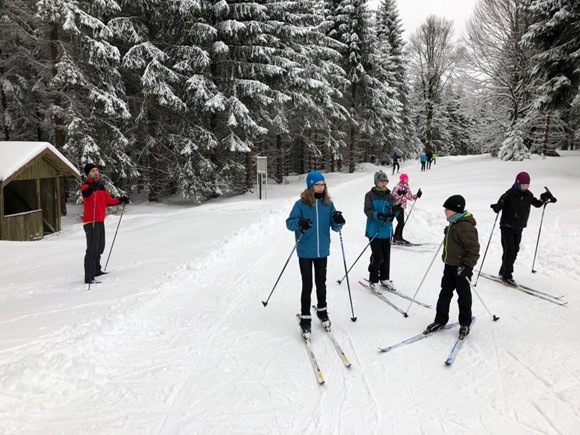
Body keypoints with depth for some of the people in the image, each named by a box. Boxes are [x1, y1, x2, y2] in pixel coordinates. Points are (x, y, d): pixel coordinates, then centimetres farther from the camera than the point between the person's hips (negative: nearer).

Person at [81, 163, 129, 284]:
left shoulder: (101, 186, 14)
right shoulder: (86, 185, -11)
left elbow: (108, 201, 24)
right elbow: (85, 193, -37)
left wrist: (120, 200, 15)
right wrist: (92, 188, -57)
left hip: (100, 221, 9)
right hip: (91, 221, -9)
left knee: (100, 247, 20)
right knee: (92, 249, -13)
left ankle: (96, 270, 36)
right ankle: (88, 277, -12)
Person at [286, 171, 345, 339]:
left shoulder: (328, 204, 2)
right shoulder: (301, 204, -9)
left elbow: (335, 227, 4)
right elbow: (289, 222, -10)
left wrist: (338, 221, -19)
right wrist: (299, 223, -31)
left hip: (322, 251, 3)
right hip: (305, 252, -3)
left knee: (321, 283, 16)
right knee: (307, 285, 0)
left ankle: (322, 310, 37)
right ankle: (305, 318, 13)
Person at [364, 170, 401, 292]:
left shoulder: (390, 196, 9)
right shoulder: (370, 195, -2)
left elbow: (392, 212, 1)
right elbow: (368, 211, -13)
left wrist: (396, 210, -22)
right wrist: (379, 215, -30)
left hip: (386, 230, 4)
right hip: (374, 231, -4)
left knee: (386, 256, 11)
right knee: (377, 256, -7)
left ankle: (384, 278, 26)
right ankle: (373, 280, 6)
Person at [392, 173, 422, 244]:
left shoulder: (406, 187, 13)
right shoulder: (398, 186, -12)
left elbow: (410, 197, 18)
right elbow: (393, 195, -22)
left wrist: (417, 196, 6)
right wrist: (400, 193, -37)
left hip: (402, 206, 8)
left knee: (402, 223, 10)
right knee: (401, 222, -13)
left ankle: (399, 237, 20)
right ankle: (395, 238, -8)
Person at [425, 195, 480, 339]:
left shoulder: (466, 226, -23)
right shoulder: (453, 223, 5)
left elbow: (473, 249, -24)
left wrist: (467, 266, -26)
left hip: (462, 268, -9)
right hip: (450, 265, 9)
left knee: (463, 296, 7)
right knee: (445, 292, 13)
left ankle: (465, 324, 23)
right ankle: (440, 320, 23)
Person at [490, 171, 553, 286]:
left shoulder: (528, 195, 4)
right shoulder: (510, 194, -15)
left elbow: (537, 204, 20)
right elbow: (500, 204, -21)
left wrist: (544, 197, 4)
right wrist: (496, 207, -44)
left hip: (519, 228, 7)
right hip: (507, 227, -6)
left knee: (515, 251, 9)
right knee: (509, 250, -10)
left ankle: (503, 272, 22)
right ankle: (507, 276, -4)